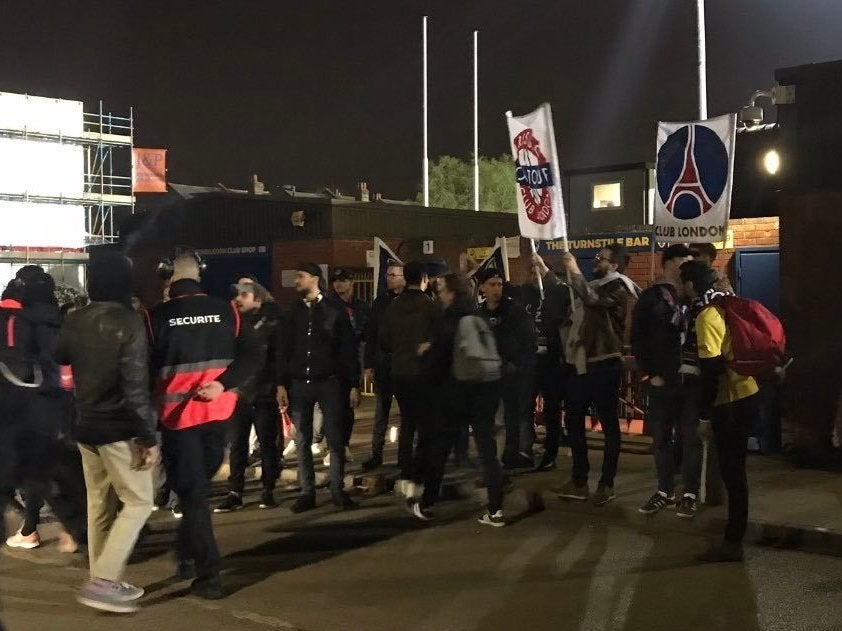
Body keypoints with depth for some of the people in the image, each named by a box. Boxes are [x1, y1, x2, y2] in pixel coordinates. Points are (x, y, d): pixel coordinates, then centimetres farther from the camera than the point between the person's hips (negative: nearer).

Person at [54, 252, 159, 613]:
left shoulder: (74, 322, 2)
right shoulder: (128, 324, -17)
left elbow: (58, 360, 20)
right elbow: (136, 388, -21)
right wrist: (149, 437, -16)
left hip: (86, 426, 7)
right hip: (120, 429, -7)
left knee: (99, 505, 14)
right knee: (138, 502, 1)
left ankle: (106, 582, 20)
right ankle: (102, 581, -7)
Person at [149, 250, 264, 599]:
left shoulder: (158, 317, -9)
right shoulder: (225, 311, 0)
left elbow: (146, 368, -6)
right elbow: (255, 354, -6)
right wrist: (223, 385, -11)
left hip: (178, 414, -3)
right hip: (218, 413, 3)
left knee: (192, 492, 4)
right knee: (200, 483, 22)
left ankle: (208, 575, 0)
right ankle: (188, 554, 31)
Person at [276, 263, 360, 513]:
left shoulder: (335, 311, 0)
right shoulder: (293, 312, 8)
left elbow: (348, 350, -1)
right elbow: (283, 350, 8)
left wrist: (353, 385, -5)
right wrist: (281, 384, 1)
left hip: (329, 382, -3)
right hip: (299, 384, 3)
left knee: (336, 439, -1)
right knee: (302, 442, 5)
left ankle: (338, 491, 9)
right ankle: (307, 493, 12)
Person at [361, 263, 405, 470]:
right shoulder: (380, 302, 6)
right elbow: (370, 335, 7)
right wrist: (368, 364, 2)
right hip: (383, 365, 3)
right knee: (381, 410, 6)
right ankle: (376, 453, 11)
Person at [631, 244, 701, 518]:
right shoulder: (651, 298, 3)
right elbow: (638, 338, 2)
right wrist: (650, 373, -4)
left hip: (694, 379, 0)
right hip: (663, 380, 0)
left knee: (691, 438, 3)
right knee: (661, 437, 7)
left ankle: (690, 494, 12)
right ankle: (665, 491, 20)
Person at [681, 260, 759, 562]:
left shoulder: (707, 316, -17)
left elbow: (711, 369, -19)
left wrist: (704, 416, -15)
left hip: (730, 402, -8)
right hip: (746, 394, 8)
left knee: (732, 472, 0)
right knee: (734, 469, 17)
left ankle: (733, 542, 8)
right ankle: (734, 533, 28)